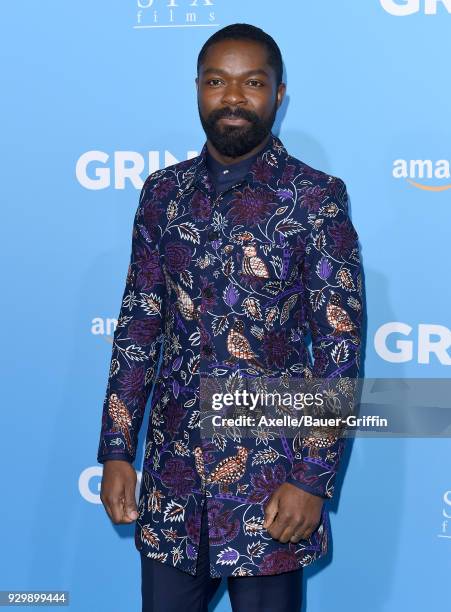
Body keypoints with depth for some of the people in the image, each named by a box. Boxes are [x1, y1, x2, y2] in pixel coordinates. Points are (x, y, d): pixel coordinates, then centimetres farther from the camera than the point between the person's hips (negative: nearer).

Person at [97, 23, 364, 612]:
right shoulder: (163, 192, 5)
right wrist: (116, 451, 4)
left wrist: (312, 478, -13)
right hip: (172, 473, 4)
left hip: (270, 473, -3)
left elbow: (340, 346, -8)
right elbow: (138, 325, 8)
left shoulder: (317, 198, -7)